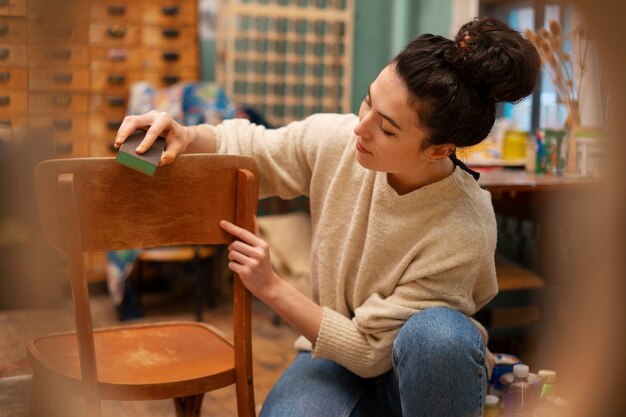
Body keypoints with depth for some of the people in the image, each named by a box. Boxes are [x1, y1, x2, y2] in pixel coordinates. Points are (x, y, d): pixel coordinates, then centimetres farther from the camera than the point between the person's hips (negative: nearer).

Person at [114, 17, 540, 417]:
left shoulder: (463, 232, -29)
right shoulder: (336, 139, -17)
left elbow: (371, 351, -22)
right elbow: (246, 149, 2)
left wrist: (271, 287, -26)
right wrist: (186, 136, -19)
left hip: (421, 368, -2)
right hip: (336, 350, 3)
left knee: (437, 333, -39)